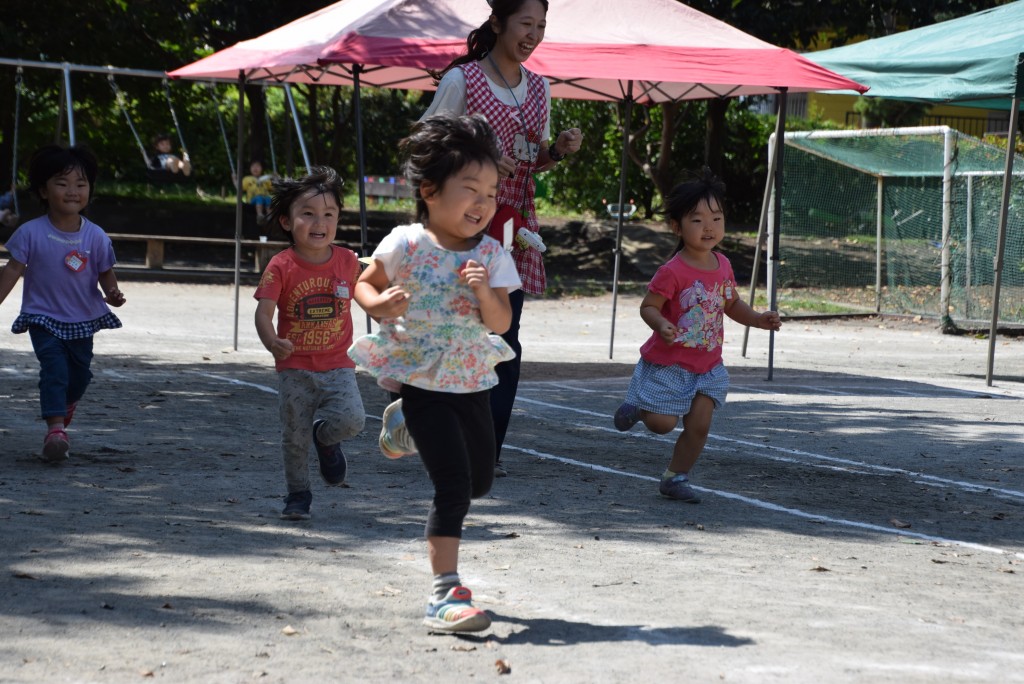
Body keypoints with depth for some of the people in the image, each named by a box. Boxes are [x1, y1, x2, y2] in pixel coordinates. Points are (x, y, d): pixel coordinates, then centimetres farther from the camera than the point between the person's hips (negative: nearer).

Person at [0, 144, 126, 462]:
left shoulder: (96, 237, -8)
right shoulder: (31, 233, -14)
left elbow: (106, 273, 1)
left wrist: (112, 293, -19)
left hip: (84, 320, 3)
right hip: (44, 318, -3)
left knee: (80, 373, 18)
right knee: (54, 368, -19)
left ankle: (65, 407, 49)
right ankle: (55, 429, -22)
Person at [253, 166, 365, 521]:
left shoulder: (348, 261, -2)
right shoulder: (281, 266, -12)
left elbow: (363, 294, 17)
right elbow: (263, 310, -21)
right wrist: (271, 341, -39)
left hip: (337, 365, 1)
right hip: (295, 368, -1)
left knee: (351, 419, -20)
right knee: (294, 439, 3)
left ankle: (325, 437, 15)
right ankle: (298, 495, 25)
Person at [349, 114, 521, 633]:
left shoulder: (492, 255, -3)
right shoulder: (406, 246, -11)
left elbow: (501, 323, -7)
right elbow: (365, 285, 1)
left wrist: (484, 291, -26)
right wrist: (380, 305, -20)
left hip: (471, 381, 5)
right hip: (421, 379, -5)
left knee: (480, 482, 20)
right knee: (453, 485, -15)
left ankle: (406, 426, 44)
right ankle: (446, 592, -12)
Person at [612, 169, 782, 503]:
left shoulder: (722, 265, 1)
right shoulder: (672, 272, -21)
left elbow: (732, 304, 15)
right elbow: (648, 307, -16)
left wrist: (758, 319, -1)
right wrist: (661, 325, -37)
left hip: (707, 366, 6)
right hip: (669, 364, -6)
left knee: (699, 425, 2)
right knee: (663, 423, -6)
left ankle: (676, 478, 20)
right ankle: (638, 407, 28)